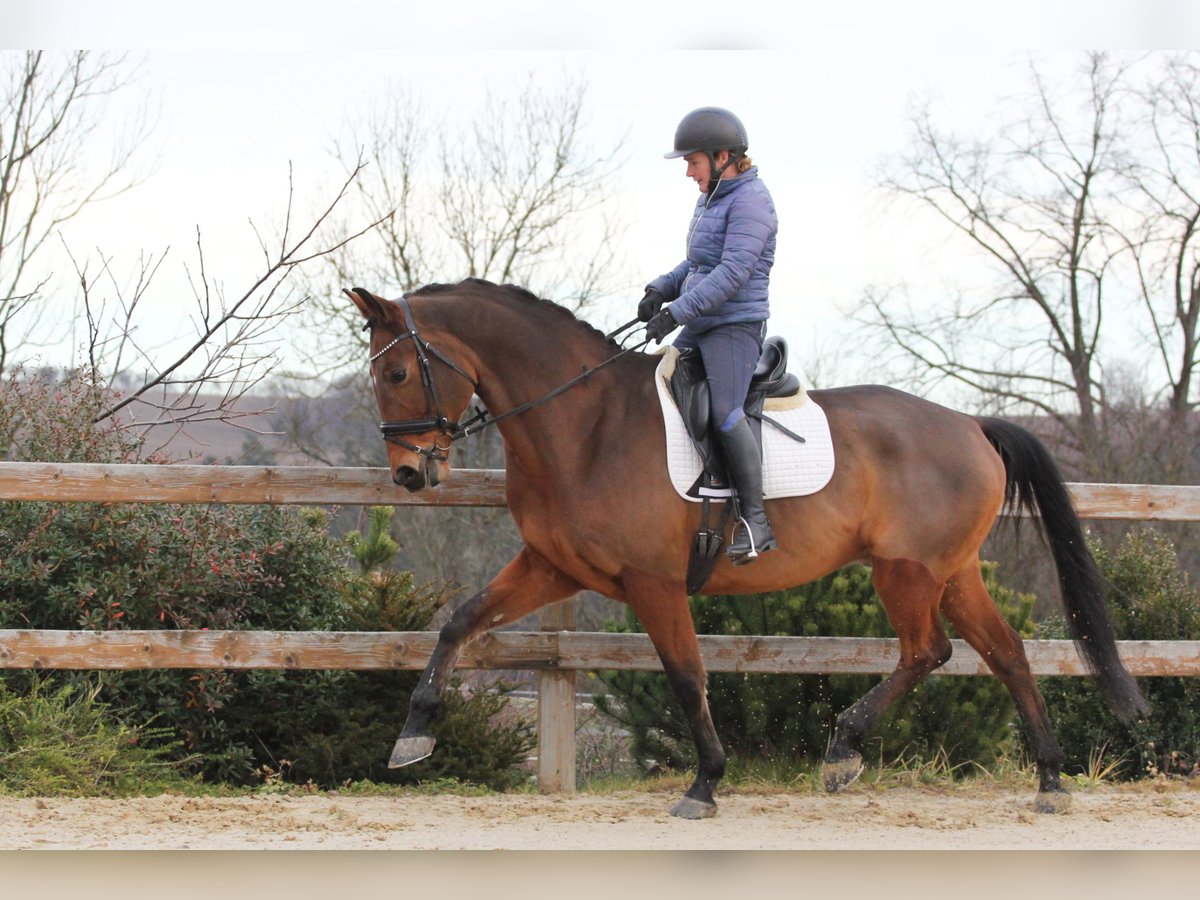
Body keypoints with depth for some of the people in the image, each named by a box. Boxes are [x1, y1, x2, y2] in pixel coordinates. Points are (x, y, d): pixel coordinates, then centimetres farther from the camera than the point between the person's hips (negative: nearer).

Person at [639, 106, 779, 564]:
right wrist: (661, 290, 7)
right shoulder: (712, 199, 17)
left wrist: (678, 311, -27)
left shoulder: (750, 200, -13)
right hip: (700, 329, 11)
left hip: (736, 326, -11)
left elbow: (733, 271, -23)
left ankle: (755, 520, -24)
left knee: (724, 412, -26)